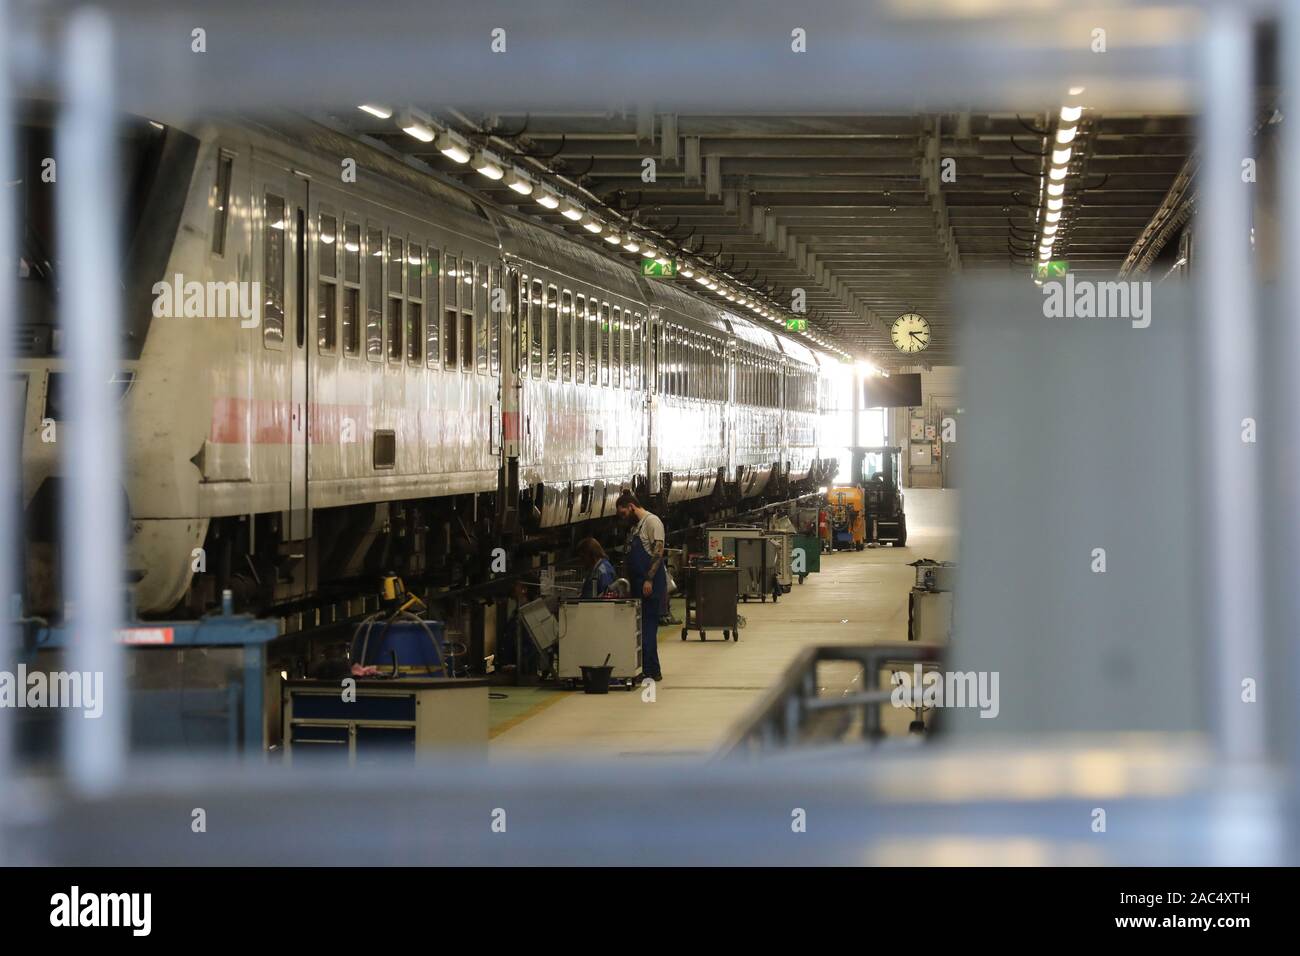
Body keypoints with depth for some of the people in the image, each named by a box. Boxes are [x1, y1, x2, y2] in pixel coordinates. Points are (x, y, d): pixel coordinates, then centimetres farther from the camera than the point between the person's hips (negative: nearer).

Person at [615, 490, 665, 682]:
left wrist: (649, 579, -21)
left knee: (648, 625, -10)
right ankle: (648, 668, 11)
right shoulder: (635, 526, 20)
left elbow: (658, 552, -16)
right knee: (641, 625, 8)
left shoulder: (652, 522, -9)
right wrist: (629, 582, 18)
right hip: (639, 584, 9)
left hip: (651, 584, -9)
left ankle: (651, 670, -9)